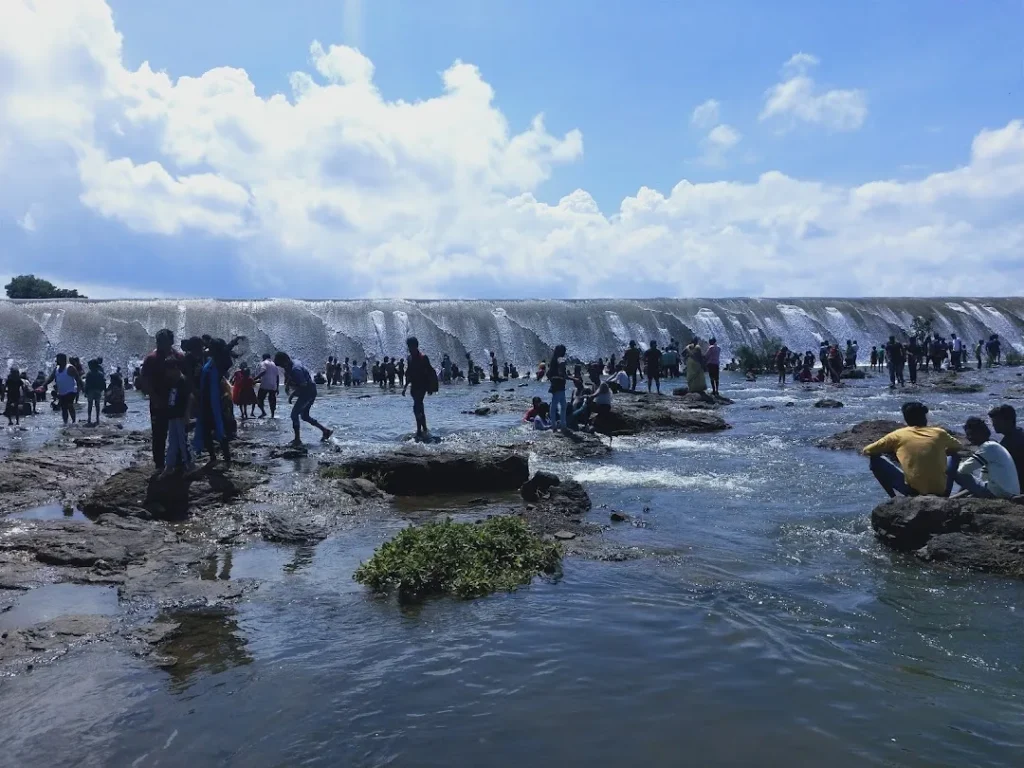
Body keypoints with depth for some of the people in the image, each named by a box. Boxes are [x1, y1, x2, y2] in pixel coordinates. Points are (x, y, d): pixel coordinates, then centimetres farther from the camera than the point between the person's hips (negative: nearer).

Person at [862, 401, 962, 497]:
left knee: (875, 459, 8)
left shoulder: (898, 435, -1)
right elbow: (957, 446, 26)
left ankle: (894, 498, 1)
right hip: (941, 491, 3)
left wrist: (893, 452, 21)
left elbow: (866, 451, 6)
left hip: (914, 490, -3)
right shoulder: (939, 433, 5)